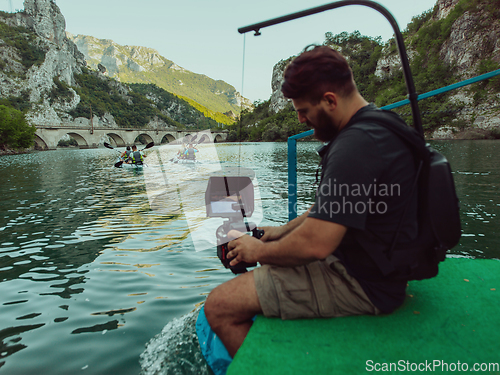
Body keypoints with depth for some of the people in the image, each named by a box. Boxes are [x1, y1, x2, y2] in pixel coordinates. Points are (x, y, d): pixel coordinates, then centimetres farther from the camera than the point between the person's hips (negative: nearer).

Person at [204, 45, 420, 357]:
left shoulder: (356, 144, -26)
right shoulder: (377, 126, 10)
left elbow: (316, 243, -29)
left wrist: (259, 251, -11)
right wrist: (283, 230, 13)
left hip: (362, 284, -11)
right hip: (373, 266, 11)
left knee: (219, 306, -13)